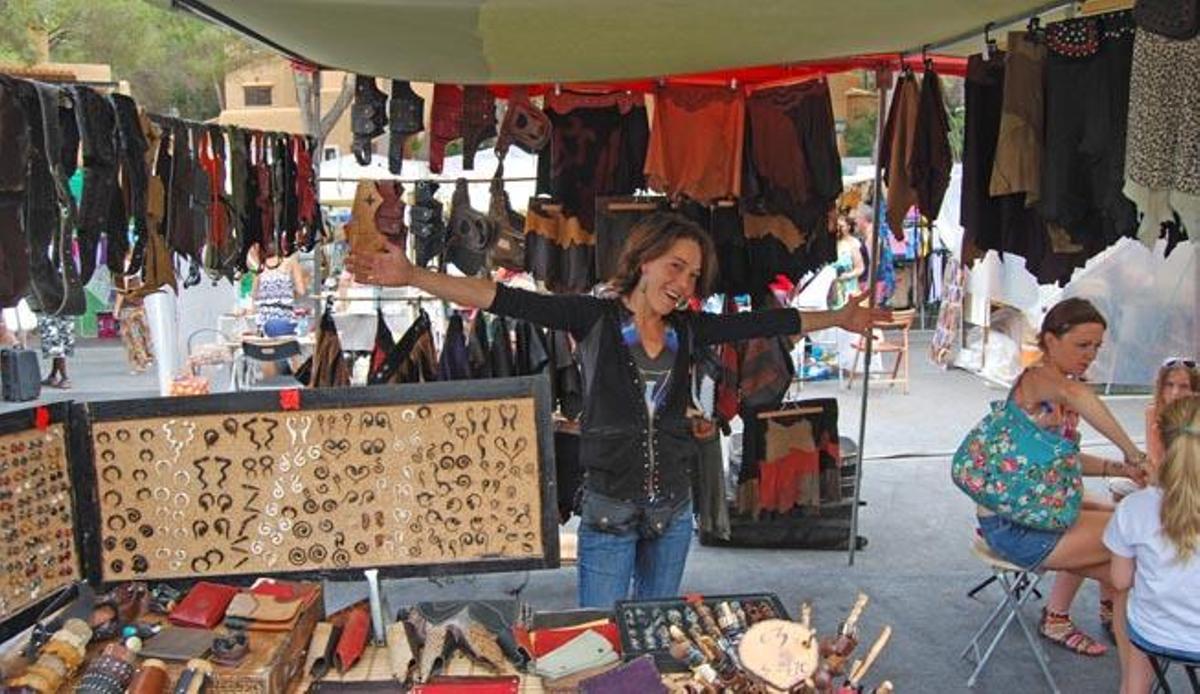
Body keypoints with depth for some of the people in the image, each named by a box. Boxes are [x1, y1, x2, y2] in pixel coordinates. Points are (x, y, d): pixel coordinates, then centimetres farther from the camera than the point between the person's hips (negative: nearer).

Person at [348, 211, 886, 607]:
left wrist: (838, 319, 15)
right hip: (608, 508, -4)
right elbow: (507, 300, -18)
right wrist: (412, 277, -26)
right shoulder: (594, 317, -9)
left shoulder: (687, 329, 4)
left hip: (673, 508, 5)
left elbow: (764, 323, 12)